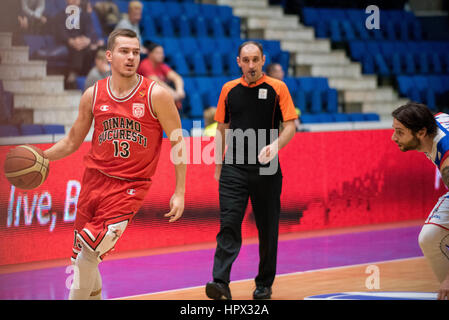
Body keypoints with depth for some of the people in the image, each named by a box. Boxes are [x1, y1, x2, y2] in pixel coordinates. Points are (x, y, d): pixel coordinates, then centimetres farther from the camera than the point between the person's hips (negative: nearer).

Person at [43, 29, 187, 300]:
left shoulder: (156, 95, -7)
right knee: (84, 258, 8)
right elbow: (73, 141, 14)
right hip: (95, 178, 4)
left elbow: (177, 143, -1)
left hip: (130, 185, -4)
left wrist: (180, 192, -4)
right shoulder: (93, 95, 3)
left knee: (89, 251, -18)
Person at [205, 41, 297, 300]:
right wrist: (218, 167, 13)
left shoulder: (277, 88, 0)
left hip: (266, 169, -1)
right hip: (234, 168, 1)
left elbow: (291, 125, -3)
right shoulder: (229, 90, 9)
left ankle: (264, 284, 20)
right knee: (229, 225, -10)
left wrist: (275, 145, -22)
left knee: (268, 229, 6)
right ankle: (221, 283, -17)